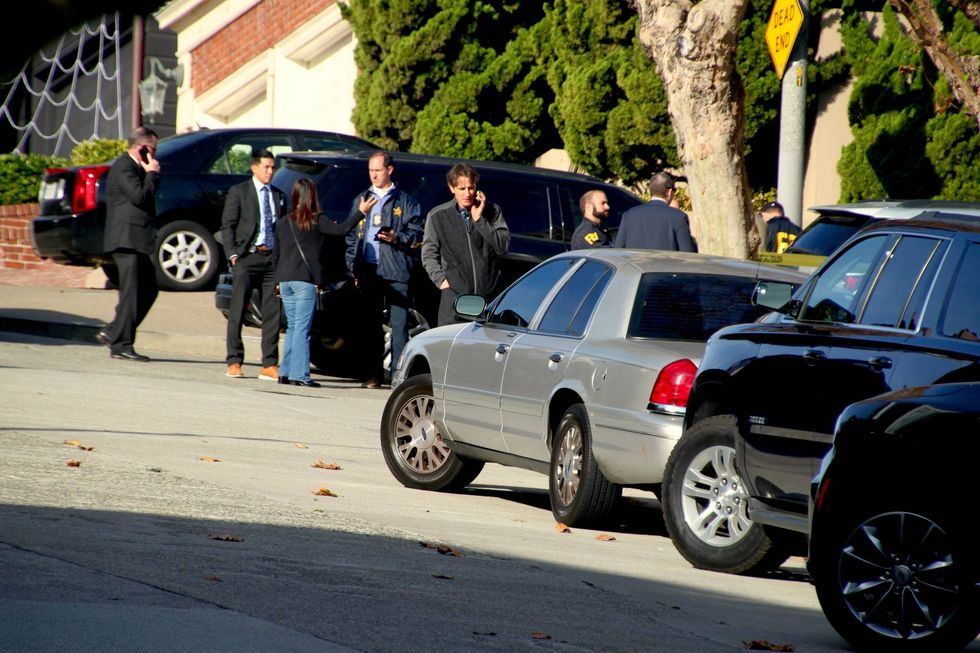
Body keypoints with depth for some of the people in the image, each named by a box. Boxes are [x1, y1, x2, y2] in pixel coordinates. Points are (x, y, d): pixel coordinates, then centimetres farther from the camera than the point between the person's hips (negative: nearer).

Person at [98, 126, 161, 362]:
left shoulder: (135, 167, 20)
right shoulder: (124, 168, -12)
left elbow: (149, 193, 22)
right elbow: (139, 196, -21)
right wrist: (152, 173, -11)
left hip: (137, 241, 11)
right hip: (126, 239, -11)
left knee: (148, 289, 10)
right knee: (130, 292, -9)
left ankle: (113, 332, 13)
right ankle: (121, 345, -7)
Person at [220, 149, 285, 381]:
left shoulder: (279, 196, 17)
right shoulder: (238, 191, 5)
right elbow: (227, 225, 1)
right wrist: (232, 254, -9)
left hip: (273, 258, 4)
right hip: (247, 257, -4)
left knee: (273, 313, 0)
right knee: (237, 311, -4)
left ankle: (269, 364, 2)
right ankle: (234, 362, 0)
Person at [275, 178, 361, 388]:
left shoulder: (283, 222, 11)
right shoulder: (316, 221, -6)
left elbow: (275, 255, 16)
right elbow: (341, 229, -15)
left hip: (285, 281, 6)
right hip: (305, 281, -5)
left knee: (292, 327, 13)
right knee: (302, 328, -5)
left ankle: (286, 372, 11)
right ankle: (300, 374, -9)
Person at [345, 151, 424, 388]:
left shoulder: (405, 202, 8)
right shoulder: (360, 201, 18)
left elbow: (417, 233, 3)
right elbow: (351, 236, 17)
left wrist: (397, 239, -14)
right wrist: (353, 267, 8)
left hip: (396, 271, -4)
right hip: (368, 269, 4)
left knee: (399, 322, -8)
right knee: (370, 324, 4)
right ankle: (373, 374, 8)